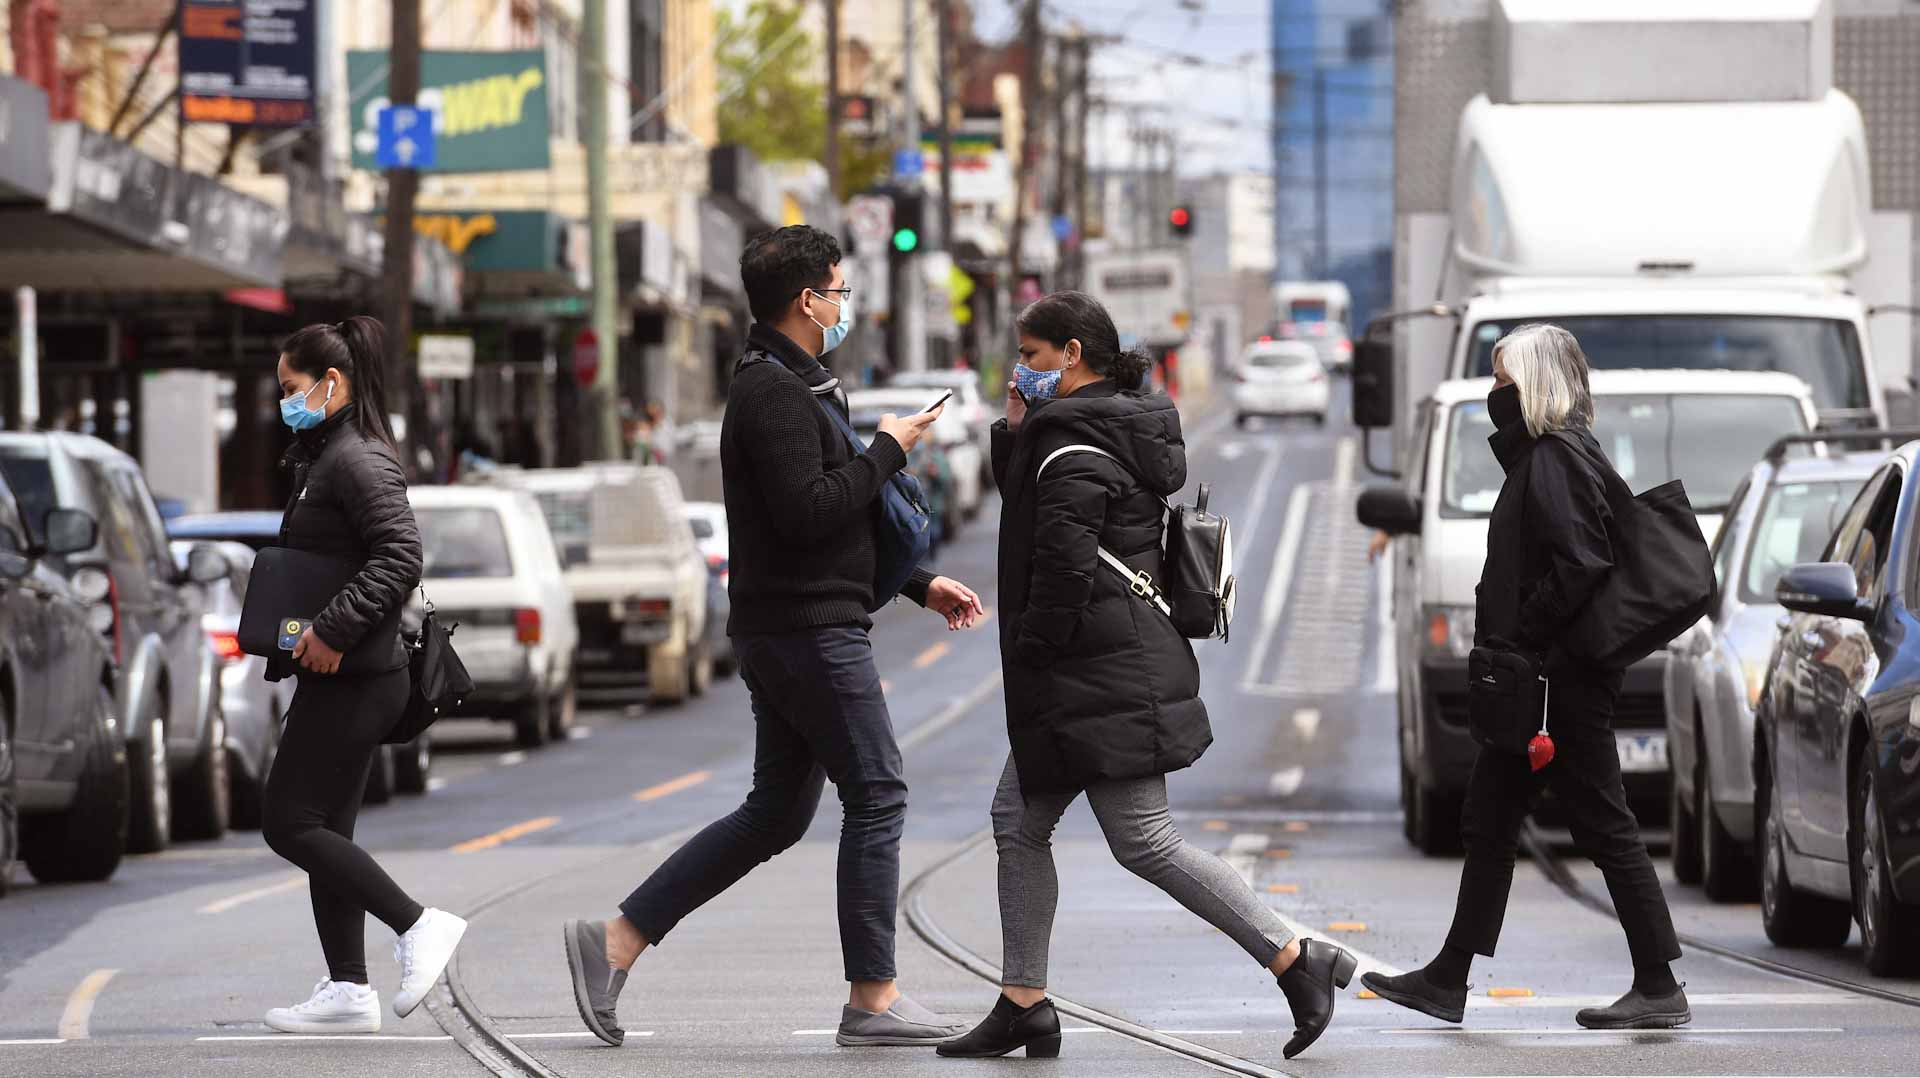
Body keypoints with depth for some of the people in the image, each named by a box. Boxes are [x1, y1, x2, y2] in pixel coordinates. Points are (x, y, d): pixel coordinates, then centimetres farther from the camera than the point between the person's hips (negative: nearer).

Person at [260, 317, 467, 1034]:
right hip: (339, 680, 10)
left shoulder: (357, 460, -13)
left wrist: (333, 630, -25)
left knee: (290, 824, -10)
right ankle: (347, 993, 10)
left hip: (352, 679, -10)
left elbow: (400, 556, -24)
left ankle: (419, 926, -9)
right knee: (322, 830, 9)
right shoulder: (325, 458, 18)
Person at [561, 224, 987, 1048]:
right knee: (877, 797, -5)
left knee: (775, 812, 12)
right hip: (810, 631, -10)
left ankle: (615, 941, 9)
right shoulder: (776, 393, -14)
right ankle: (872, 1000, -1)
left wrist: (922, 585, 24)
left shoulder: (788, 387, 20)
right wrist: (887, 450, -13)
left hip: (787, 631, 10)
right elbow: (808, 511, -25)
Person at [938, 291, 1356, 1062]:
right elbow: (1029, 506, 25)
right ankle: (1023, 1006, 15)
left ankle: (1296, 961, -7)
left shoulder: (1073, 442, -16)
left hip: (1100, 679, -11)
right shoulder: (1120, 428, 16)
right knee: (1019, 821, 13)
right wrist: (1015, 433, 11)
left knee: (1144, 841, -9)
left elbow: (1065, 562, -24)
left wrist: (1032, 652, -12)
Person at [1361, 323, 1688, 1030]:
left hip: (1561, 679, -11)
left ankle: (1660, 989, -1)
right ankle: (1448, 980, 19)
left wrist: (1516, 645, -20)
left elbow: (1579, 567, -25)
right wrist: (1502, 648, 15)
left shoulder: (1554, 461, -16)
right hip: (1540, 680, 11)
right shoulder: (1540, 456, 15)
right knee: (1488, 822, 13)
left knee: (1603, 825, -5)